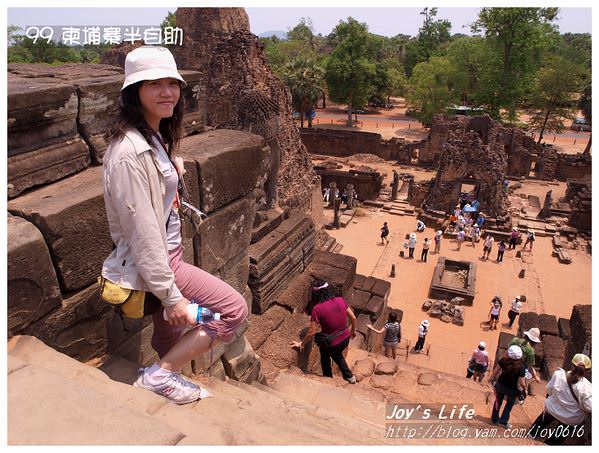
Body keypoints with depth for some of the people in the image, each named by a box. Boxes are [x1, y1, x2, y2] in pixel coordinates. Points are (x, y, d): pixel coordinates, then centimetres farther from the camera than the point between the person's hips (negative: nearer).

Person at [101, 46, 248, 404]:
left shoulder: (156, 137, 6)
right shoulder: (131, 150, -24)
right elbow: (141, 230, -25)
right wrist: (170, 294, -21)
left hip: (168, 252, 9)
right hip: (151, 262, -9)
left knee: (173, 331, 22)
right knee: (234, 309, -8)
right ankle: (160, 375, 4)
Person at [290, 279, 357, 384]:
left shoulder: (318, 309, -24)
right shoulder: (341, 300, -10)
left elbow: (312, 332, -19)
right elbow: (353, 318, 0)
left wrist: (301, 344, -4)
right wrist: (353, 331, 19)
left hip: (332, 344, -4)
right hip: (346, 338, 4)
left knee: (325, 355, 31)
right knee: (337, 354, 36)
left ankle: (328, 379, 48)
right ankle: (349, 376, 46)